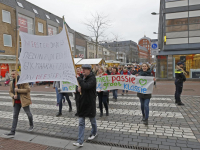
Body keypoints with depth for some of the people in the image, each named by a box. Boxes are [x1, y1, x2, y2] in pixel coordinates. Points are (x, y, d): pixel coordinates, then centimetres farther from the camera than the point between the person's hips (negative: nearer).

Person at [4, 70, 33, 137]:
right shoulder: (12, 83, 6)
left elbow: (28, 89, -17)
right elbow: (10, 92, 11)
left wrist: (18, 90, -23)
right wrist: (13, 96, -10)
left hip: (24, 101, -5)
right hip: (16, 102, 5)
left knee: (28, 113, 11)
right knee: (15, 116, 3)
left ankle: (31, 125, 36)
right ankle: (12, 132, 7)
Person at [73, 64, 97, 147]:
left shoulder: (92, 78, -15)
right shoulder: (82, 77, 8)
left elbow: (86, 86, -32)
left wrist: (79, 78, -24)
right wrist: (78, 89, -3)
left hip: (90, 103, -6)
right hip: (82, 102, 6)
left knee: (92, 120, 16)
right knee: (81, 123, 5)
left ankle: (94, 133, 43)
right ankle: (80, 141, 11)